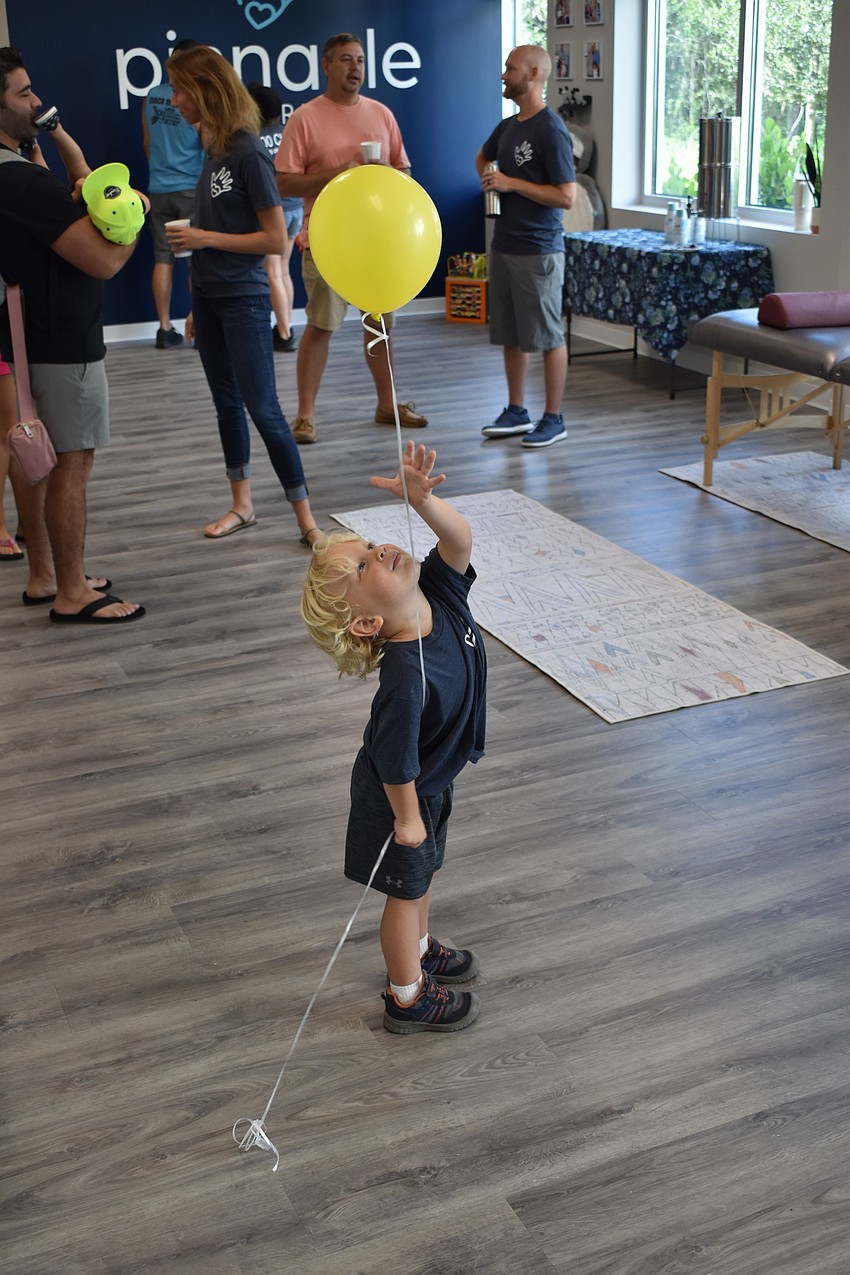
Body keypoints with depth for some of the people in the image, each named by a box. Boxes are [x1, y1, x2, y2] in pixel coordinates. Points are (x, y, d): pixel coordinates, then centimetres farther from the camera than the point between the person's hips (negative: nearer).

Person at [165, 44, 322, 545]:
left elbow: (276, 239, -18)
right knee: (227, 401, 15)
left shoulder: (248, 152, -17)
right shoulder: (213, 148, 6)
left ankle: (307, 519, 1)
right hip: (209, 297, 8)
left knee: (263, 408, -7)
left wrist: (204, 238, -16)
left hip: (244, 300, -8)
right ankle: (242, 505, 27)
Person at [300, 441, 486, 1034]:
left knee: (424, 871, 30)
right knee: (407, 888, 16)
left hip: (432, 782, 7)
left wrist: (422, 497, -41)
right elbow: (396, 762, -32)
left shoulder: (442, 595, -21)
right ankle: (408, 997, 39)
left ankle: (418, 948, 57)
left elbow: (460, 538, -23)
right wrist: (407, 817, -17)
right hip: (402, 796, -7)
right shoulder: (407, 678, -41)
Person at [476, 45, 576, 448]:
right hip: (503, 245, 8)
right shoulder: (507, 127, 12)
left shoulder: (551, 130, -13)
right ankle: (516, 412, 23)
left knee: (547, 336, -1)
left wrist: (512, 183, -17)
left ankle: (554, 419, 8)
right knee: (510, 335, 13)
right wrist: (489, 182, 13)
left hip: (538, 251, -8)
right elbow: (482, 158, 34)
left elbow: (566, 196, -18)